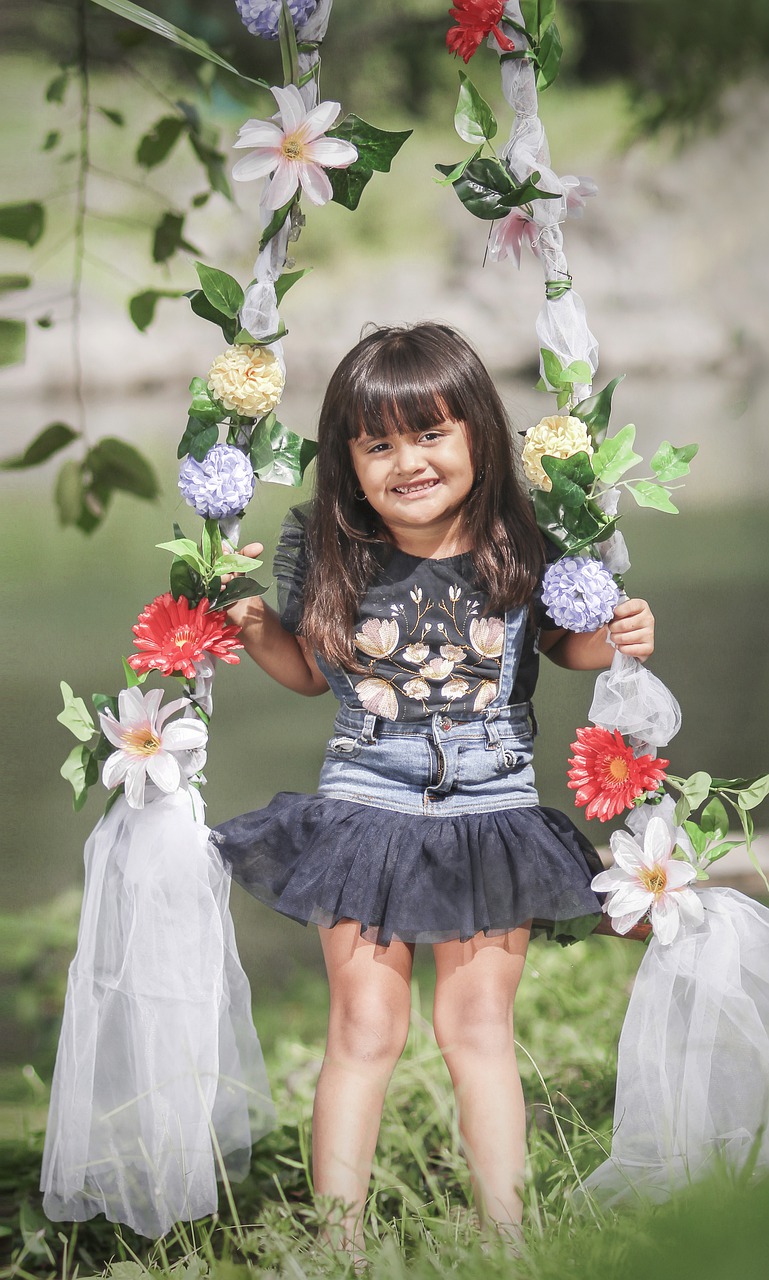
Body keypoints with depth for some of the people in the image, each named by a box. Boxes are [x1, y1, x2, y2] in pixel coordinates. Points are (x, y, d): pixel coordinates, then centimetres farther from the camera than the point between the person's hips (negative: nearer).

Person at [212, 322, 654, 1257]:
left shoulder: (521, 550, -8)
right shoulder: (325, 555, -7)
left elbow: (561, 642, 11)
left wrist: (614, 640, -9)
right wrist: (256, 626, -7)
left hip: (491, 814, 0)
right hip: (364, 810, 0)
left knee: (478, 1025, 6)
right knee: (364, 1029, 3)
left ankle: (506, 1238, 17)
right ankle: (336, 1245, 12)